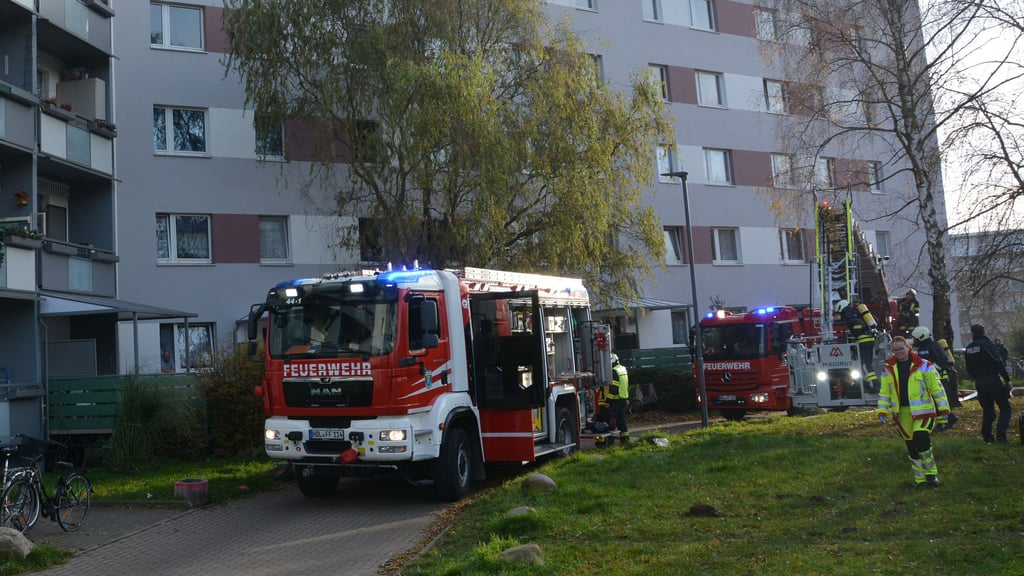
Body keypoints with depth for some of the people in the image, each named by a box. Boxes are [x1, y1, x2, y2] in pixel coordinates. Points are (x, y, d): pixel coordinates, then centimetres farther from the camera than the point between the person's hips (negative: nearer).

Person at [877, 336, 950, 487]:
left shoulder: (924, 366, -2)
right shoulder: (888, 369, 7)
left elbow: (937, 389, 1)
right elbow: (884, 393, 11)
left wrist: (944, 410, -1)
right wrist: (882, 411, 3)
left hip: (923, 411, -4)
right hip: (901, 414, 4)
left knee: (922, 439, -20)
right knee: (911, 446, 8)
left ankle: (931, 473, -1)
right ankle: (920, 478, 20)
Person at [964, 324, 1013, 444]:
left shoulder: (968, 349, 7)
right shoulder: (987, 345, -12)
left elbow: (969, 370, 13)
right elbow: (999, 363, -16)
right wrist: (1007, 380, -12)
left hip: (979, 384, 6)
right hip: (994, 382, -6)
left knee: (987, 410, 16)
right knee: (1005, 408, 2)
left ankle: (987, 437, 12)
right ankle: (1001, 436, -10)